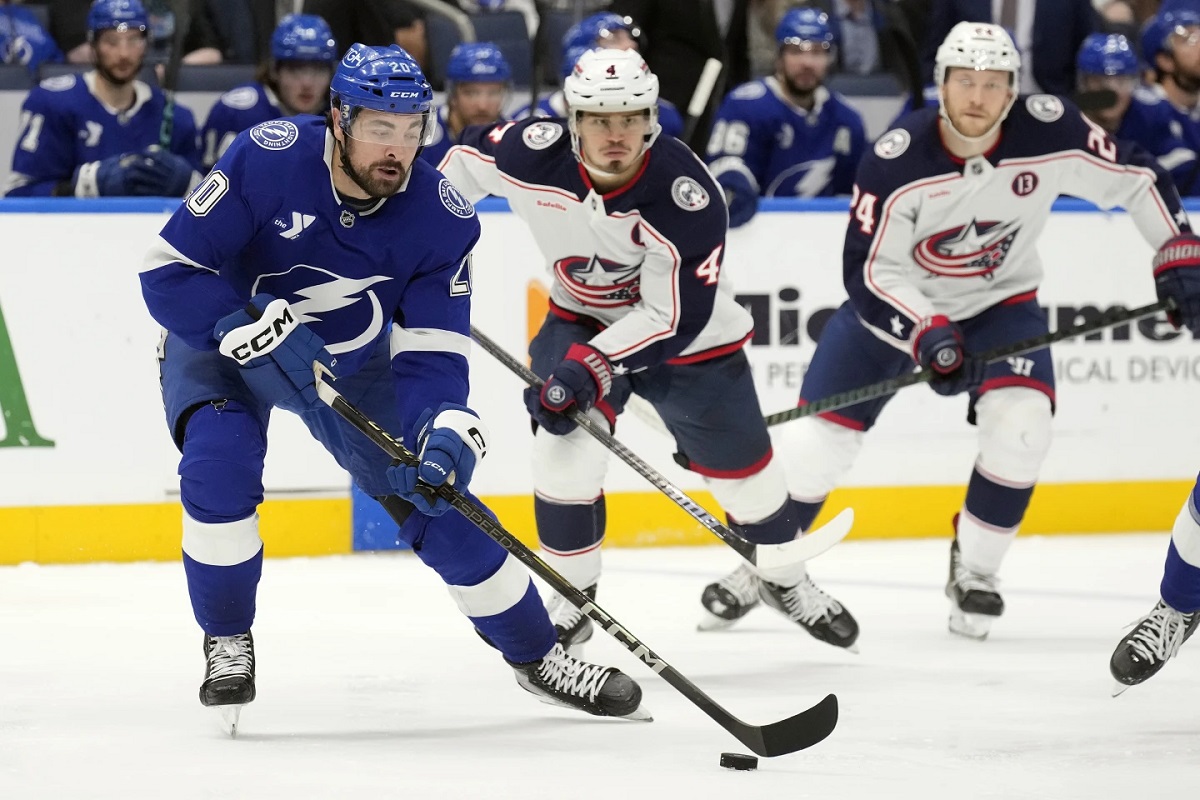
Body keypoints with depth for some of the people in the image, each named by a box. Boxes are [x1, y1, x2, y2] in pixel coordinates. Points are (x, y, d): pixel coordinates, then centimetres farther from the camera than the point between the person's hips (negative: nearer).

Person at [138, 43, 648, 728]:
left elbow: (431, 352, -21)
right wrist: (255, 332, -39)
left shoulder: (442, 218, -21)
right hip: (226, 341, -2)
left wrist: (445, 432, -40)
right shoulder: (267, 160, -30)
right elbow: (170, 272, -27)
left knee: (439, 500, -3)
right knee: (219, 465, -30)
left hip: (353, 361, 3)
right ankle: (227, 644, -6)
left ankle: (537, 656, 17)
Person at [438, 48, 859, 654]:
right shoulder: (532, 155, -27)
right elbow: (465, 157, -3)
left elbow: (672, 318, -32)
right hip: (582, 317, 2)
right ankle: (572, 599, -2)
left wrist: (590, 365, -39)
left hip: (685, 331, -1)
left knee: (742, 467, 7)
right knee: (565, 442, -21)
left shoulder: (686, 196, -35)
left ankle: (786, 582, 36)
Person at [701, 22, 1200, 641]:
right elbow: (868, 269, -26)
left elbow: (1135, 177, -7)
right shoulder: (897, 160, -28)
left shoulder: (1048, 132, -22)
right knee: (818, 437, -6)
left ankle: (974, 569, 0)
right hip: (897, 301, -1)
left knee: (1021, 425, -23)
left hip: (999, 301, 1)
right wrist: (924, 333, -40)